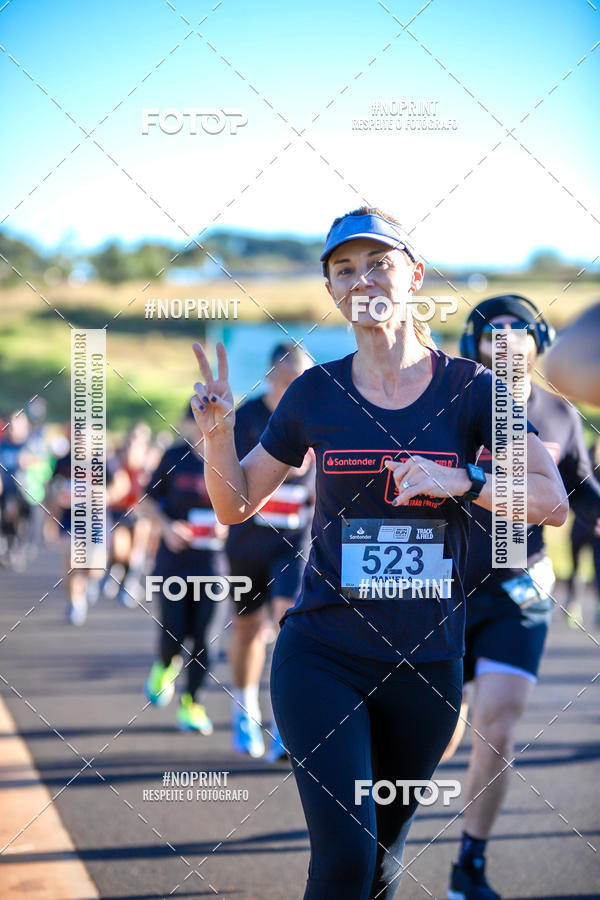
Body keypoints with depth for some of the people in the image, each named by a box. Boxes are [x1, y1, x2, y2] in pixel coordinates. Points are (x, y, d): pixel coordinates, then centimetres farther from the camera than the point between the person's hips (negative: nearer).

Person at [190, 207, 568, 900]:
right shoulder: (315, 394, 2)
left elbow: (552, 502, -6)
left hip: (427, 660, 1)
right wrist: (218, 435, -7)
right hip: (323, 654, -1)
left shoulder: (469, 388, 0)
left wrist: (461, 480, -22)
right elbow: (235, 506, 11)